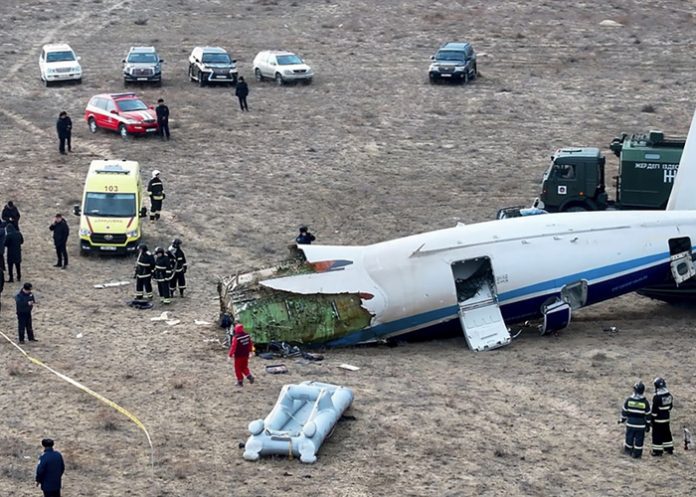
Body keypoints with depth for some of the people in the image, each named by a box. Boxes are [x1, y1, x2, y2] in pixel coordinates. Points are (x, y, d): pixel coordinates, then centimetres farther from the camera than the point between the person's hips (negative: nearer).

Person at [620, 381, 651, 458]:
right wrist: (648, 425, 6)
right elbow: (648, 415, -4)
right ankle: (637, 454, 10)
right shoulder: (645, 402, -10)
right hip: (641, 425, -1)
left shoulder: (629, 400, -7)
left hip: (630, 423, 2)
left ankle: (628, 451, 26)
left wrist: (622, 419, 17)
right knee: (639, 439, 6)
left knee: (629, 438, 15)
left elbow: (624, 411, 2)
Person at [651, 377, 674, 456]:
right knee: (666, 433, 19)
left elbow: (654, 410, -19)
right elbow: (670, 406, 11)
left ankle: (657, 451, 5)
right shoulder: (669, 395, 1)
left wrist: (652, 419, -10)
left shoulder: (657, 397, -22)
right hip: (666, 418, 7)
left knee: (657, 434, 2)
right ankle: (669, 449, 28)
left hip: (658, 419, -7)